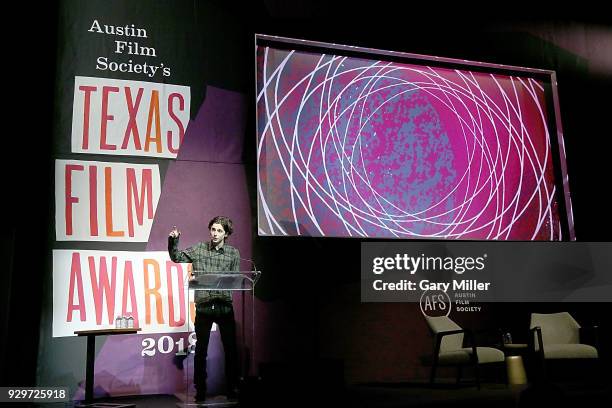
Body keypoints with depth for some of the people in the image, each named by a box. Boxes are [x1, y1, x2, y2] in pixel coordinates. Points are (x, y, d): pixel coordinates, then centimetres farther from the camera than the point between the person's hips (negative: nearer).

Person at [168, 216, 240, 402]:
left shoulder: (233, 253, 5)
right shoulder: (199, 249, 6)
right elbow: (176, 257, 8)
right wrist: (173, 240, -8)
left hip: (225, 305, 1)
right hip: (203, 306, 0)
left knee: (230, 348, 5)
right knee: (201, 349, 6)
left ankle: (231, 387, 17)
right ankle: (200, 388, 16)